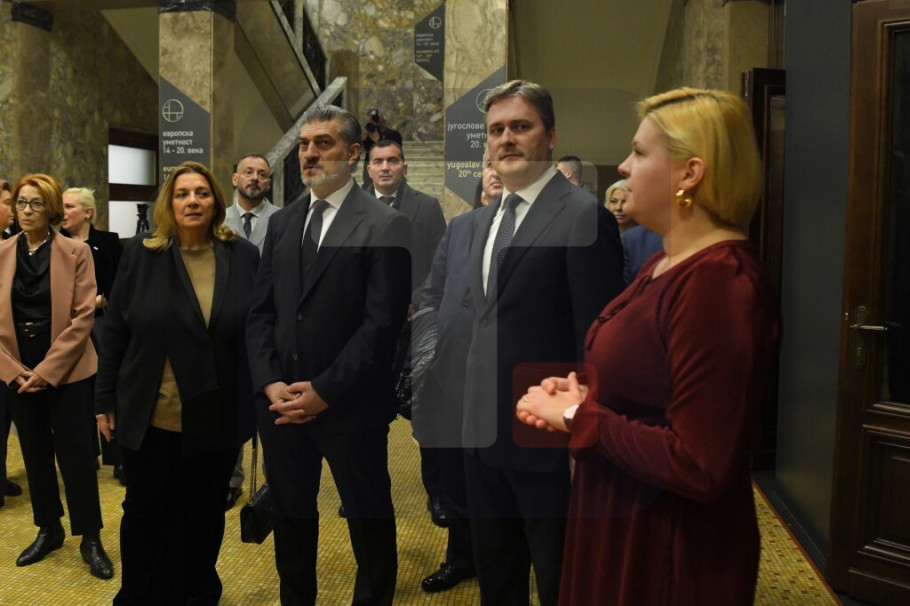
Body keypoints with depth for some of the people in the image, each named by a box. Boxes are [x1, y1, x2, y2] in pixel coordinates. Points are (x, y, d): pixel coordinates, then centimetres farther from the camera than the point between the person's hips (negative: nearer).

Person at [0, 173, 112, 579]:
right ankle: (48, 530, 29)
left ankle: (91, 539, 14)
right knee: (35, 454, 13)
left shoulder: (76, 252, -5)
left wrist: (47, 370, -13)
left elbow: (83, 317, -9)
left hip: (66, 371, -3)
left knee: (76, 455, 1)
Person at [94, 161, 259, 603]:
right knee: (146, 512, 14)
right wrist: (106, 398, 1)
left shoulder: (244, 256, -2)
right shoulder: (140, 253, -2)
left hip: (216, 417, 1)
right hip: (150, 416, 0)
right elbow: (114, 330, 1)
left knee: (204, 513, 17)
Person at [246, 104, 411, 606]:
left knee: (370, 522, 12)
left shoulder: (386, 226, -8)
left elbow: (382, 324, -14)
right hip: (282, 404, 5)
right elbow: (260, 312, 9)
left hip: (349, 408, -5)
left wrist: (325, 391, -15)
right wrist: (270, 383, -4)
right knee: (289, 518, 19)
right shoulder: (282, 222, 10)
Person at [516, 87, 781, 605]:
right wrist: (583, 393, -3)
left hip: (670, 558, -9)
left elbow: (698, 468, -27)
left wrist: (578, 417, -18)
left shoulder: (721, 282, -25)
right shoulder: (666, 264, 6)